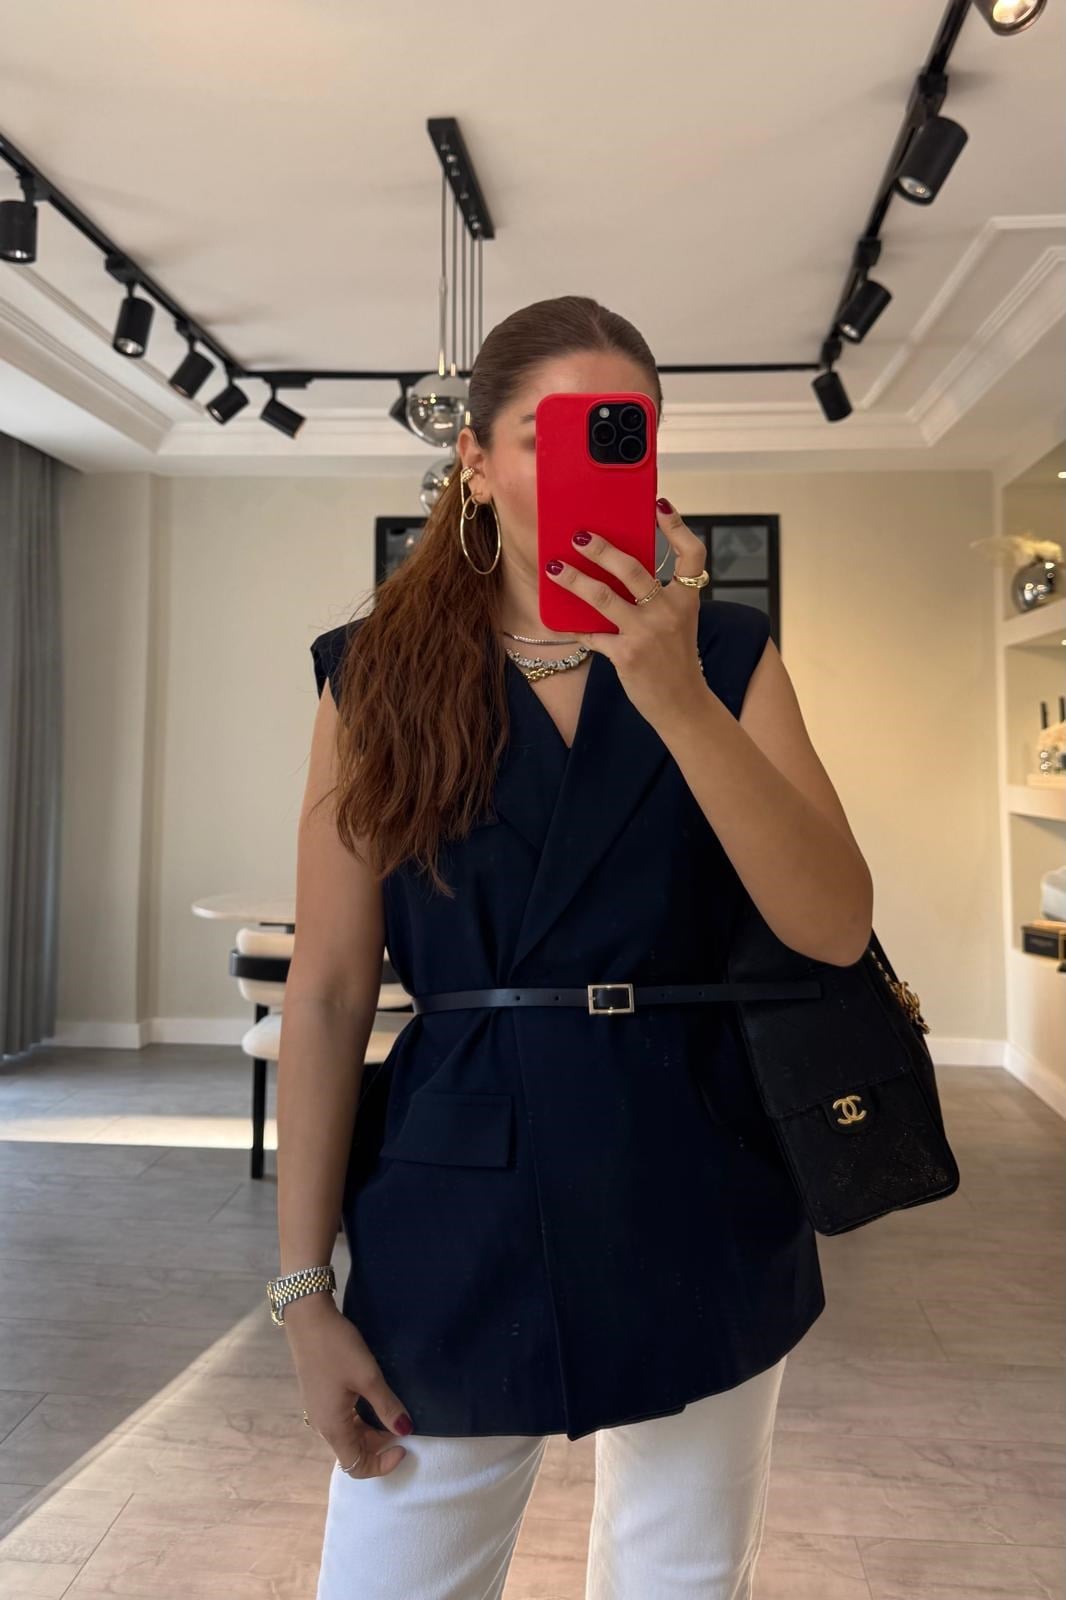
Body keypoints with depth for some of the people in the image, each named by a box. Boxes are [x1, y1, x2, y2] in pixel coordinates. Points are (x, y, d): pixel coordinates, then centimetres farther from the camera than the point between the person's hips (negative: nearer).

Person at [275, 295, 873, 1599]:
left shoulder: (726, 652, 1)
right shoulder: (379, 672, -1)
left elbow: (836, 927, -11)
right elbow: (328, 990, -3)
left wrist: (676, 696, -22)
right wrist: (305, 1290, -2)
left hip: (698, 1210, 2)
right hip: (456, 1210, -1)